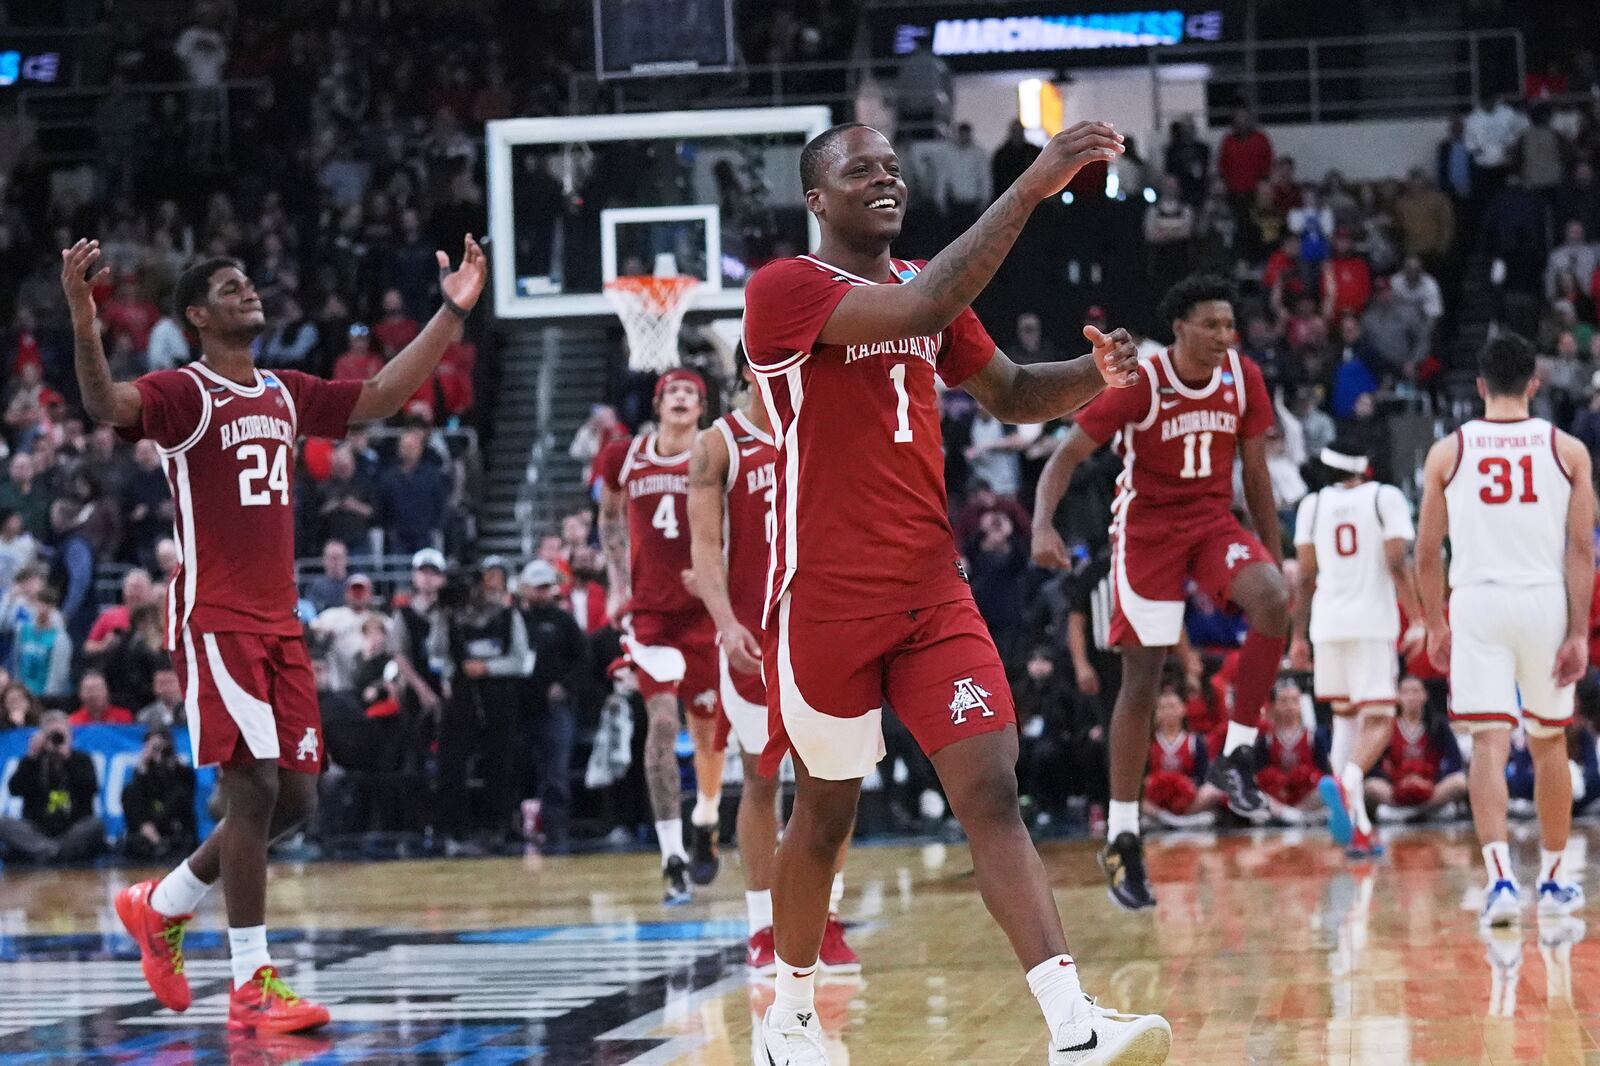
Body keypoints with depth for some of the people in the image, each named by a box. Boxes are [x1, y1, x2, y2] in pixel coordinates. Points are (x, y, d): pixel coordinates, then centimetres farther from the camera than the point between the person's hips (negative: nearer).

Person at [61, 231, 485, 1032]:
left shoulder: (285, 395, 14)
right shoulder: (183, 394, -8)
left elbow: (381, 397, 21)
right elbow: (107, 405, -27)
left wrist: (451, 312, 18)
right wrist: (82, 320, -45)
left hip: (278, 623, 8)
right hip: (214, 621, -8)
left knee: (295, 798, 7)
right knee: (254, 788, -12)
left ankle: (161, 906, 26)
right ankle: (252, 985, -6)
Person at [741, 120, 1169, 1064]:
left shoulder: (924, 288, 13)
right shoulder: (785, 291, -11)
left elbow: (1011, 395, 17)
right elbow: (920, 310, -27)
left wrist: (1096, 374, -6)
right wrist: (1030, 188, -32)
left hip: (933, 592, 5)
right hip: (828, 599, -5)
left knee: (993, 792, -9)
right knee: (828, 810, 9)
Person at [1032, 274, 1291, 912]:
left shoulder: (1243, 378, -3)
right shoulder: (1138, 382, -15)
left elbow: (1254, 470, 10)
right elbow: (1065, 457, -16)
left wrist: (1273, 553, 9)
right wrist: (1042, 526, -32)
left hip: (1216, 522, 4)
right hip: (1147, 530, -4)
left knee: (1273, 601, -27)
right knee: (1142, 682, -3)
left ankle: (1236, 753, -14)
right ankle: (1122, 838, 6)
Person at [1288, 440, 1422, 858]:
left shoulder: (1313, 505, 10)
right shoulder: (1386, 498, 2)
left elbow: (1306, 577, 9)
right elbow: (1398, 564, -8)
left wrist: (1298, 636, 14)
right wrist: (1417, 622, -5)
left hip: (1327, 624, 3)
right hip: (1373, 623, -3)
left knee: (1345, 714, 17)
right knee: (1377, 722, -3)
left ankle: (1357, 826, 4)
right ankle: (1347, 780, -36)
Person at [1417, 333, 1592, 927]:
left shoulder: (1448, 453, 5)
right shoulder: (1568, 450, 4)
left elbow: (1426, 554, 7)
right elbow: (1582, 548, -2)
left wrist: (1435, 626, 20)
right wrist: (1579, 634, -2)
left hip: (1475, 603, -1)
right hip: (1545, 602, 1)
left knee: (1489, 745, -6)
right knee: (1549, 743, 17)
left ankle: (1500, 879, -24)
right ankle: (1554, 880, 27)